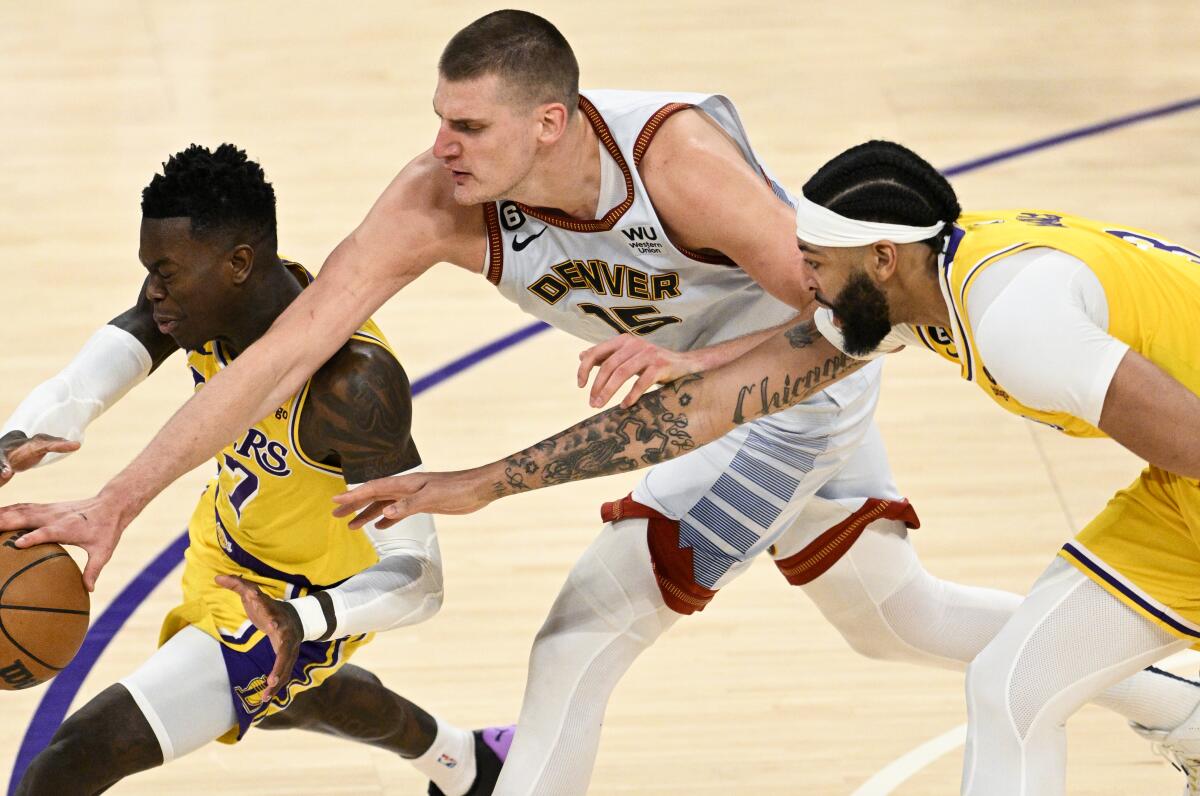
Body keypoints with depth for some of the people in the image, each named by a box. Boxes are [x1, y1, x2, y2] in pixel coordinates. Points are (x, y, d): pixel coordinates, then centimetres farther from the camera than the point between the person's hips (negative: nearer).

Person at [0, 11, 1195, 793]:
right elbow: (287, 348, -29)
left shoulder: (673, 151, -38)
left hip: (806, 383, -6)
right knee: (897, 617, 23)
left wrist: (687, 370, -47)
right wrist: (117, 500, -35)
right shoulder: (438, 206, -26)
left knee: (584, 635, -14)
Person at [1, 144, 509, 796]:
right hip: (226, 542, 8)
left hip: (302, 605, -8)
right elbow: (74, 390, -27)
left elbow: (417, 577, -37)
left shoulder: (354, 385, -39)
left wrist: (301, 621, -55)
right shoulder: (200, 298, -20)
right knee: (282, 694, 40)